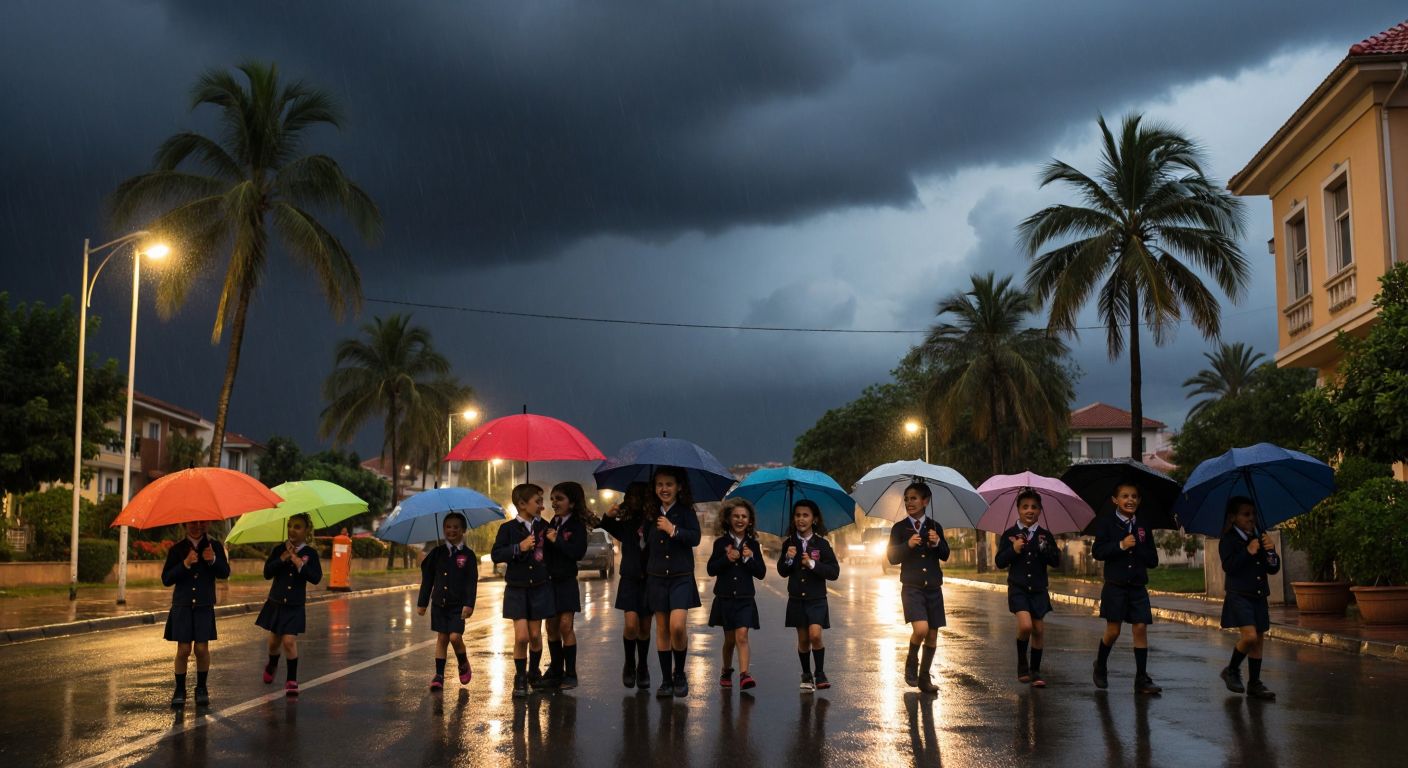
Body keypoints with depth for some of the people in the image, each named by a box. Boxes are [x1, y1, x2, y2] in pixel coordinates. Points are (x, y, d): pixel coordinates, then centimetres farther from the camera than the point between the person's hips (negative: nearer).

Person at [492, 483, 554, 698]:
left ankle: (534, 673, 28)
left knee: (535, 634, 7)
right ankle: (520, 679, 7)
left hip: (539, 588, 3)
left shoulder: (543, 526, 3)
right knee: (521, 635, -9)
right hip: (516, 589, -3)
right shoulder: (508, 528, -5)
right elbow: (496, 555, -13)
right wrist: (519, 547, -21)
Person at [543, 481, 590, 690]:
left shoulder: (577, 526, -6)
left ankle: (570, 674, -1)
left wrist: (557, 540, -19)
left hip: (566, 581, -5)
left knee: (565, 626, -8)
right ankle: (555, 671, 18)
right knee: (551, 627, 7)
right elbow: (544, 550, 6)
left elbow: (578, 552, -17)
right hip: (549, 580, 5)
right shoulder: (551, 524, 7)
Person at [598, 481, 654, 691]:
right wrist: (608, 517, -19)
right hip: (630, 579, 1)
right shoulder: (626, 523, 1)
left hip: (650, 579, -1)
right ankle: (629, 664, 13)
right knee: (631, 624, -11)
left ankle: (643, 668, 26)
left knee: (645, 627, 8)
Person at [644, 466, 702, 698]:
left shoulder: (686, 512, -1)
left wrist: (673, 530, -20)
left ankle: (679, 673, 5)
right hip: (656, 578, 4)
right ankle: (666, 680, 13)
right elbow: (647, 546, 14)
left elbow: (695, 538, -14)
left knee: (677, 626, -17)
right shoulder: (651, 514, 9)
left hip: (681, 577, -4)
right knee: (662, 629, 5)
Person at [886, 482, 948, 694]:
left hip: (933, 587, 3)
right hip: (912, 587, -3)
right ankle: (911, 663, 6)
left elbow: (945, 555, 5)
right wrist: (908, 545, -19)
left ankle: (924, 677, 20)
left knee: (932, 635, 5)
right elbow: (892, 557, -3)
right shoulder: (900, 528, 2)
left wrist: (937, 543, -14)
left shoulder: (935, 527, 8)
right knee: (920, 628, -21)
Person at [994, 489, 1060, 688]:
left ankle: (1035, 671, 18)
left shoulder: (1045, 536, 5)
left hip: (1038, 589, 3)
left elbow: (1056, 562, 1)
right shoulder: (1009, 534, 0)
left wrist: (1045, 549, -16)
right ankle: (1022, 663, 5)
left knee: (1038, 630, 3)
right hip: (1017, 588, -2)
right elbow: (1000, 562, 0)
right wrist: (1013, 550, -16)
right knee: (1025, 625, -19)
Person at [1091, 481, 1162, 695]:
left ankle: (1142, 679, 1)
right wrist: (1121, 546, -19)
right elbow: (1097, 552, -10)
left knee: (1141, 628, -5)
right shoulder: (1106, 523, 0)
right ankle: (1100, 667, 24)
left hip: (1138, 587, 3)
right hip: (1115, 586, -3)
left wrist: (1136, 548, -9)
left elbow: (1153, 560, 6)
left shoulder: (1143, 528, 9)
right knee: (1113, 631, -1)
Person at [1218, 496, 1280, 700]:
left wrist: (1270, 551, -10)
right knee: (1249, 636, -19)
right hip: (1239, 596, -6)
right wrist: (1248, 552, -20)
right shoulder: (1229, 540, -4)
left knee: (1258, 639, 7)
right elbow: (1228, 566, -15)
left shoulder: (1260, 539, 13)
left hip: (1259, 597, 6)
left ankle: (1254, 683, 16)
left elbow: (1274, 569, 8)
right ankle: (1231, 670, 3)